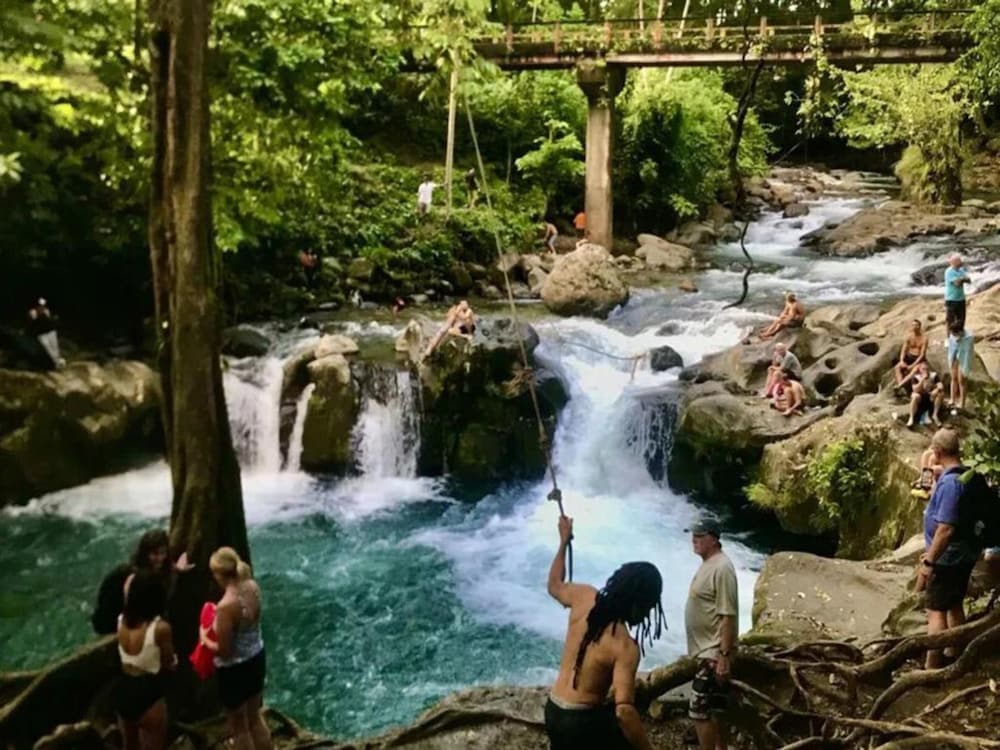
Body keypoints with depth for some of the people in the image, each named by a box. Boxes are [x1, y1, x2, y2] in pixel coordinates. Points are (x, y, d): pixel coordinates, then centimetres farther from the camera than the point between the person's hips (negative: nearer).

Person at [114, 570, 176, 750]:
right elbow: (169, 665, -7)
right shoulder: (160, 628, -23)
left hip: (123, 689, 6)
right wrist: (174, 660, 13)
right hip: (148, 694, -6)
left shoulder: (122, 619, -5)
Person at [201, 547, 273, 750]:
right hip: (257, 659, 7)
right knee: (255, 717, 28)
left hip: (234, 669, -7)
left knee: (238, 727, 17)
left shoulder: (226, 606, -30)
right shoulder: (253, 587, -8)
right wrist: (218, 628, 10)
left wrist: (205, 638, -6)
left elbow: (224, 651, -22)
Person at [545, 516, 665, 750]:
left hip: (553, 711, 7)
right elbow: (624, 710, -30)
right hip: (584, 722, -7)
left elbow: (554, 585, 17)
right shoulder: (625, 646, -24)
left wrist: (564, 540, 26)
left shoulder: (584, 597, -7)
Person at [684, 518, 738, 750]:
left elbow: (728, 616, -23)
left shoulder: (721, 568, -20)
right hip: (705, 650, 10)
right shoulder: (707, 564, 11)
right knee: (715, 709, 17)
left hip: (714, 653, -10)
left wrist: (724, 656, -24)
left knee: (699, 710, -7)